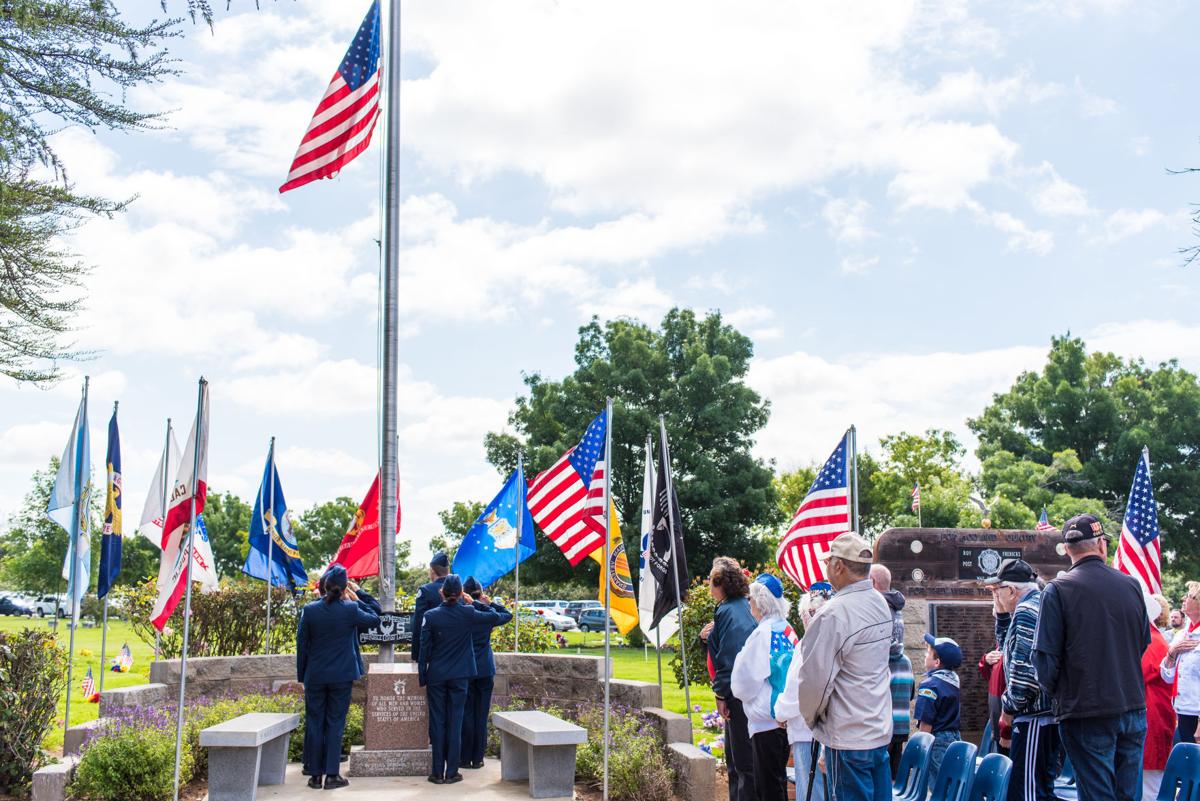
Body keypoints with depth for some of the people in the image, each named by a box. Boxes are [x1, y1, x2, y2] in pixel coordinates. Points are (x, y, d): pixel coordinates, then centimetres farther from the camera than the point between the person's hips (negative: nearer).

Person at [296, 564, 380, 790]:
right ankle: (332, 775, 5)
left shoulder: (309, 611, -6)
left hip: (315, 677, 1)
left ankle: (315, 774, 12)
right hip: (341, 676, -1)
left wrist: (301, 674, 9)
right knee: (335, 723, 6)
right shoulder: (351, 609, -10)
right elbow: (374, 619, 8)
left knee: (314, 723, 9)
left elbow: (301, 644, 0)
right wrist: (356, 600, 11)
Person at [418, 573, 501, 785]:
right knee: (455, 723, 6)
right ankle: (451, 772, 7)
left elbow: (424, 650, -3)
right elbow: (495, 617, 6)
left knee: (437, 723, 6)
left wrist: (422, 679, 4)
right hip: (459, 677, 0)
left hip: (436, 676, 0)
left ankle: (438, 773, 8)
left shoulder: (431, 616, -7)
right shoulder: (468, 613, -7)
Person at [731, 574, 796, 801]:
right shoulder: (787, 630, 5)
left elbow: (745, 681, -12)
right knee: (778, 780, 17)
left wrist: (738, 691, 9)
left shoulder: (764, 633, -17)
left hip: (767, 720, -8)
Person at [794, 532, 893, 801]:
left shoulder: (834, 614, -21)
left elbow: (815, 678, -17)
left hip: (848, 738, -8)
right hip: (880, 728, 8)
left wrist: (810, 716, 0)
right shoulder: (880, 604, 6)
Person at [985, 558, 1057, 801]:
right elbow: (1007, 646, 30)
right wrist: (1001, 613, 18)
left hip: (1034, 717, -11)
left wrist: (1010, 706, -10)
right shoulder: (1042, 605, 18)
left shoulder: (1026, 611, -15)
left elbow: (1025, 669, -22)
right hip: (1050, 714, 11)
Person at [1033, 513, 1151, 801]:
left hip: (1086, 713, -4)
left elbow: (1045, 657, -9)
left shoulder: (1058, 590, -10)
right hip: (1133, 707, 4)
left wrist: (1056, 693, 9)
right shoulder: (1131, 585, 4)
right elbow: (1144, 645, 16)